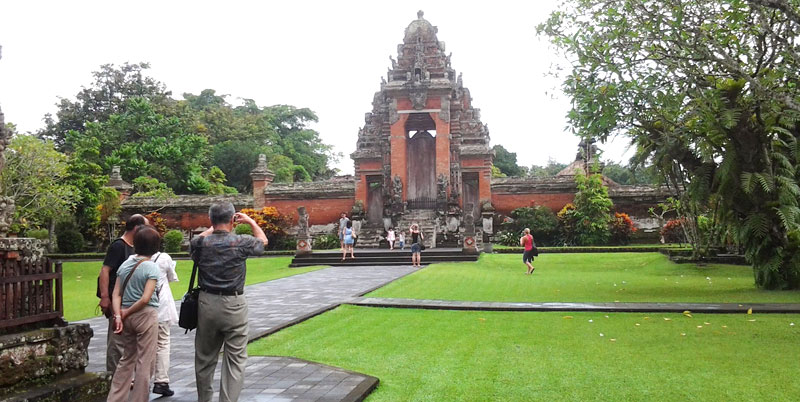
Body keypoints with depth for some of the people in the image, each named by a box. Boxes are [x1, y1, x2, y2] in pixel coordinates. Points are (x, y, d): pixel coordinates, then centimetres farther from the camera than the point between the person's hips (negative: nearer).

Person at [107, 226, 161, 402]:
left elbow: (116, 294, 1)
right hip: (146, 316, -6)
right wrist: (126, 313, -7)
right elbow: (145, 299, -18)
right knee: (145, 362, 5)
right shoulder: (151, 268, -12)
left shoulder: (124, 265, 6)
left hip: (127, 317, 6)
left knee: (127, 359, 19)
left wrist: (118, 316, -5)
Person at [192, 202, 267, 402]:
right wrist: (250, 221, 26)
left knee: (205, 357, 17)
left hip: (206, 303, 4)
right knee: (235, 359, 2)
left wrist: (213, 228, 29)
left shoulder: (200, 243, -4)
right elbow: (263, 240, 13)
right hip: (233, 305, -4)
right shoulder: (241, 242, -10)